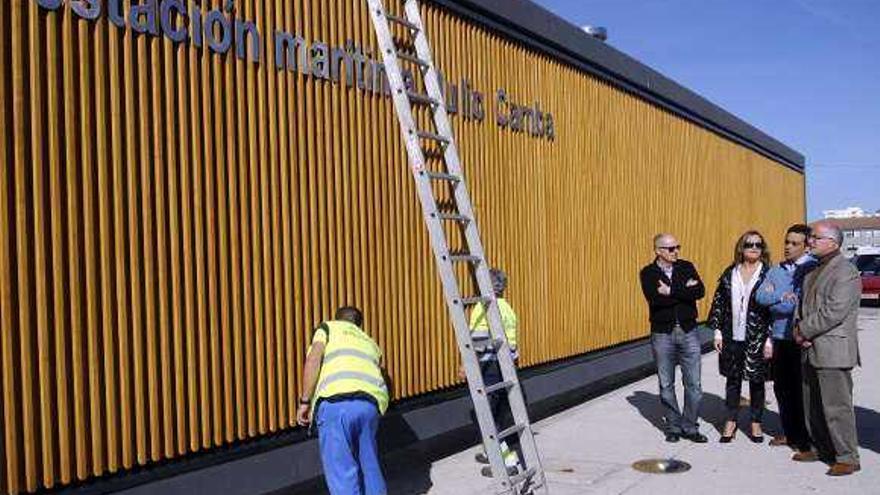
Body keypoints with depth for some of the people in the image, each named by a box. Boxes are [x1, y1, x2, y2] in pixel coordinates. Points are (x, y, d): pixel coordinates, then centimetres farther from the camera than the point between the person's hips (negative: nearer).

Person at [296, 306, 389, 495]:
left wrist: (304, 401, 4)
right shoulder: (370, 343, 36)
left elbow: (314, 359, 5)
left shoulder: (328, 327, 23)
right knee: (370, 467, 17)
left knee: (341, 472, -3)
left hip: (336, 400, -4)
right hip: (371, 403, 5)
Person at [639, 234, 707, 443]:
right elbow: (654, 298, -19)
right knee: (666, 385, 8)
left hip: (688, 331, 1)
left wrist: (672, 291, -16)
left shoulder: (687, 267, 5)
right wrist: (685, 290, -14)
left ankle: (690, 427, 16)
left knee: (694, 384, 2)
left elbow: (700, 291, -11)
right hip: (662, 333, -1)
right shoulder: (648, 273, -1)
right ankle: (673, 427, 21)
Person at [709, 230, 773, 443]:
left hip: (757, 338, -3)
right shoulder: (730, 273, 6)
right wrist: (717, 330, 2)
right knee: (733, 379, 11)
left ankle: (756, 423, 22)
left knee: (756, 380, 8)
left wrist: (770, 338, -10)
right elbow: (718, 302, 8)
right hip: (732, 337, 3)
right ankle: (731, 421, 23)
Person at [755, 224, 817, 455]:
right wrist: (783, 296, -15)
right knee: (781, 387, 13)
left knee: (801, 390, 2)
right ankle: (789, 433, 27)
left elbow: (802, 304, -18)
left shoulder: (813, 269, -9)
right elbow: (760, 297, 0)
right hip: (781, 338, 6)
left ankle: (805, 439, 15)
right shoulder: (776, 271, 12)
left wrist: (773, 300, -8)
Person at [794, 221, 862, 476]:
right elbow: (805, 305, 20)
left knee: (836, 406, -4)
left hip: (833, 351, -9)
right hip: (811, 350, 9)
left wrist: (804, 331, -13)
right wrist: (798, 328, 1)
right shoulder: (814, 272, 17)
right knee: (813, 405, 16)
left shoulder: (846, 272, -13)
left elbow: (834, 312, -21)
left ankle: (847, 457, 6)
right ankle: (821, 448, 28)